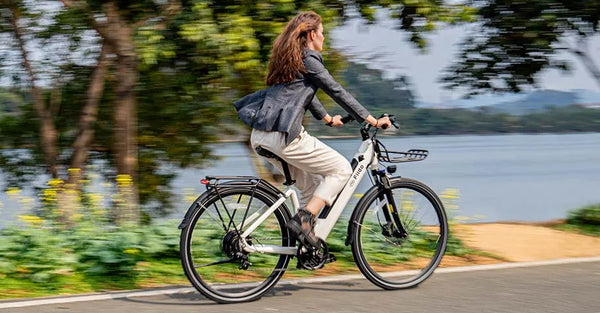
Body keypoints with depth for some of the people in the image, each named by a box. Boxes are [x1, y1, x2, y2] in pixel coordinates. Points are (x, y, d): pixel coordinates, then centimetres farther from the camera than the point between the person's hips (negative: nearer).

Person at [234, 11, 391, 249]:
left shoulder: (288, 57, 23)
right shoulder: (308, 59, -4)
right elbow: (336, 91, -5)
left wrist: (327, 118, 47)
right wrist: (372, 120, -1)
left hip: (261, 136, 9)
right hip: (283, 135, -9)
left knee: (312, 184, 19)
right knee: (341, 169, 3)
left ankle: (307, 251, 14)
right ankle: (303, 219, -8)